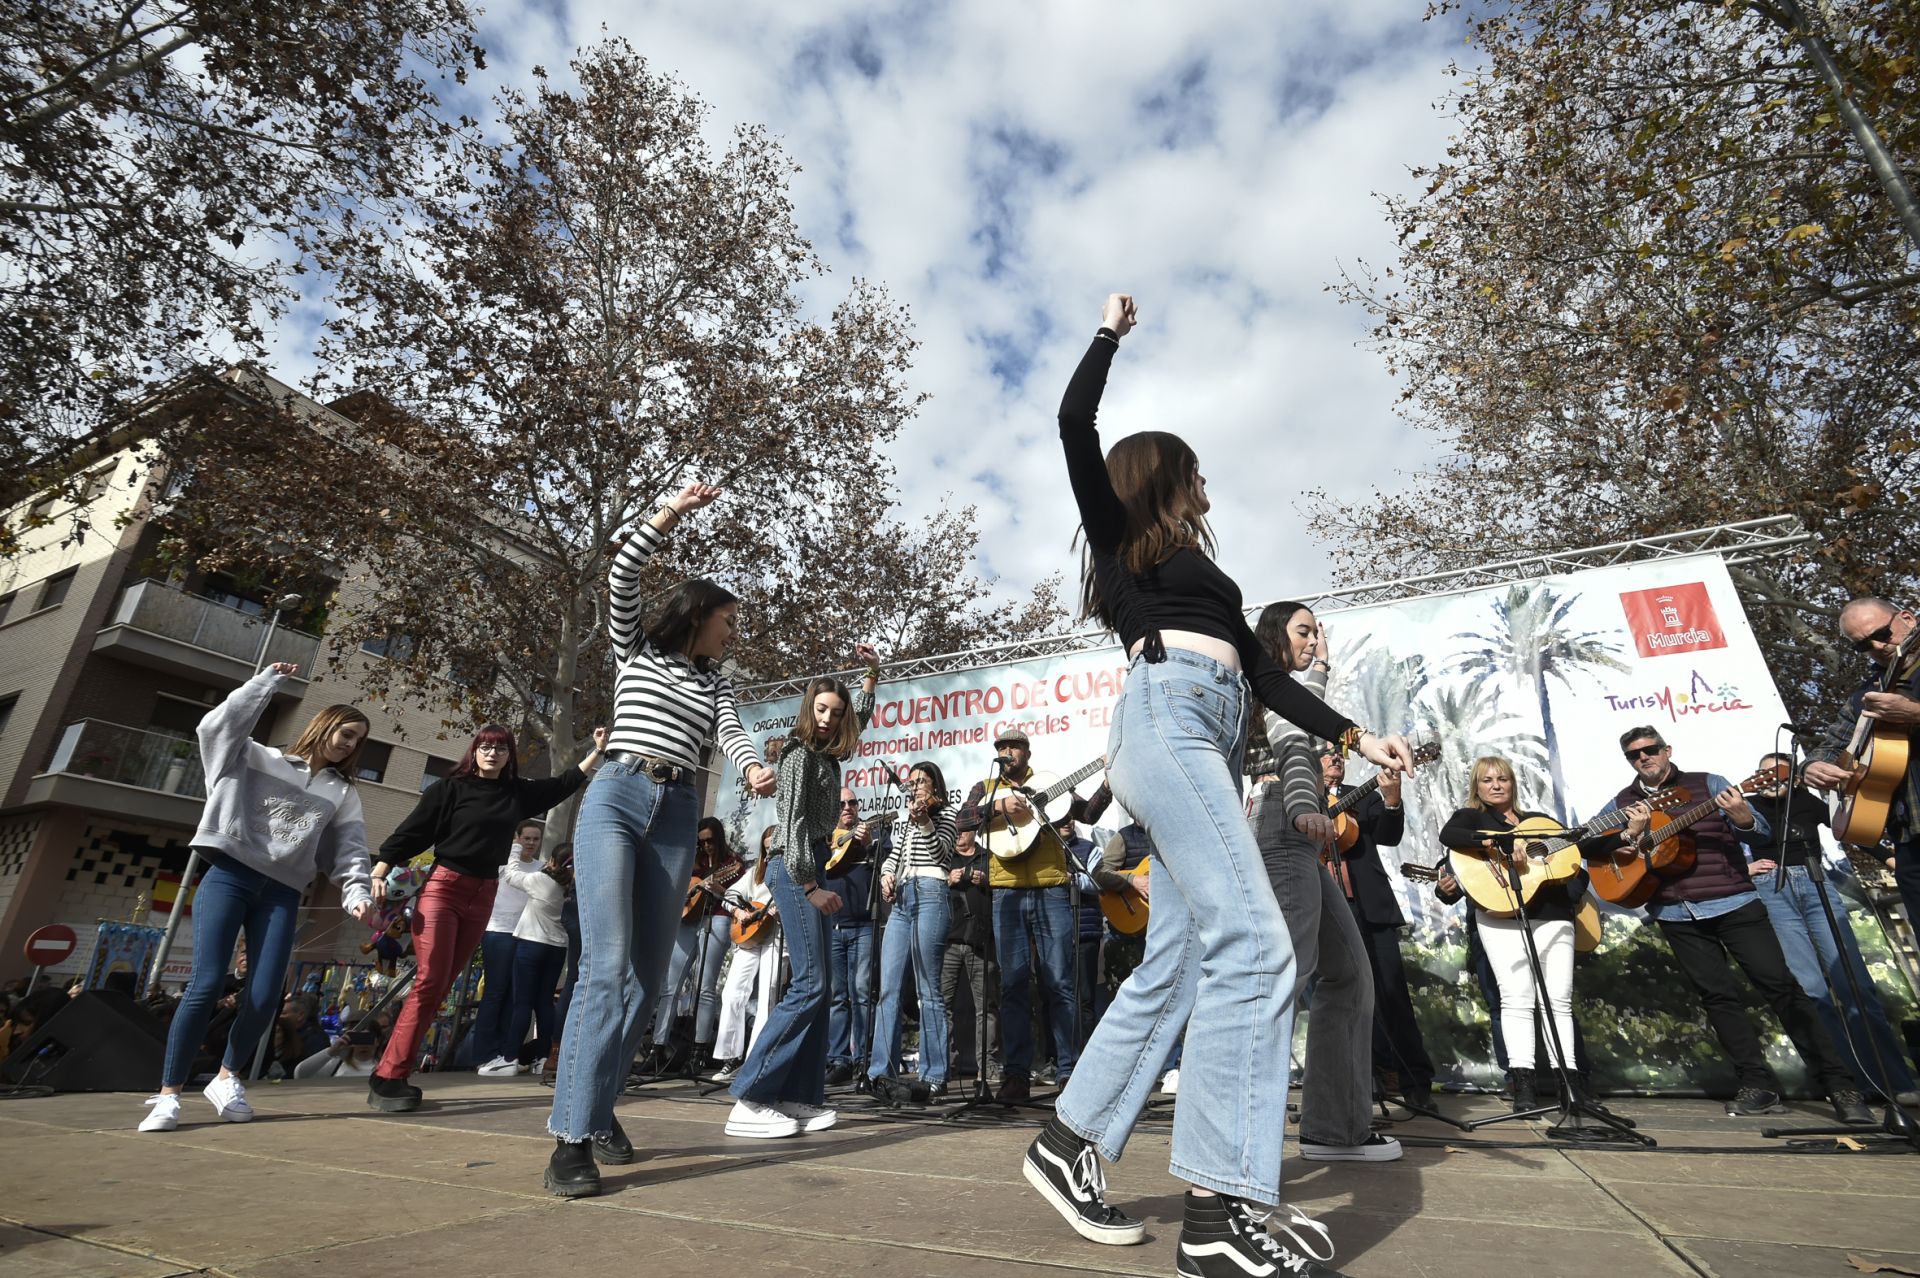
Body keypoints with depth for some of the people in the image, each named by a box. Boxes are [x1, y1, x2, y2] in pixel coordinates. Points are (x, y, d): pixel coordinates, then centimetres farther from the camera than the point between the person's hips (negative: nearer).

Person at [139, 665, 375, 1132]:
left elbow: (350, 850, 8)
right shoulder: (257, 758, 12)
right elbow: (218, 725, -6)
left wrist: (357, 892, -8)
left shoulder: (342, 792, 17)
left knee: (265, 997, -6)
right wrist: (268, 681, -5)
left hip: (281, 892, 3)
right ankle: (168, 1093, 3)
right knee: (206, 984, -12)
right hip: (229, 876, -2)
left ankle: (227, 1078, 18)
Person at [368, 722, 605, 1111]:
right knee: (429, 981, -12)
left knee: (441, 985, 6)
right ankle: (388, 1077, -6)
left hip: (483, 896, 4)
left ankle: (395, 1076, 13)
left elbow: (566, 782, 14)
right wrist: (380, 872, -13)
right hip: (442, 887, -4)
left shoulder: (519, 792, 8)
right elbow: (411, 832, -4)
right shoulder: (450, 787, -3)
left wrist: (598, 750, 9)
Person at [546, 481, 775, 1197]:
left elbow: (733, 734, 0)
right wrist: (673, 512, -10)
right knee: (608, 965, -17)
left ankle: (597, 1106, 18)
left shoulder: (717, 684, 19)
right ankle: (571, 1138, -13)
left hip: (678, 817, 4)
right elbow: (622, 577, -3)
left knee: (648, 975, 3)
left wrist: (754, 770, -22)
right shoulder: (636, 648, 12)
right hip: (616, 799, -4)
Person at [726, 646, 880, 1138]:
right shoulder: (800, 753, -9)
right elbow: (793, 823, -16)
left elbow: (859, 718, 33)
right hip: (795, 870, -9)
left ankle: (799, 1097, 10)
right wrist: (810, 885, -18)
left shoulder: (827, 755, 14)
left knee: (816, 987, 7)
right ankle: (749, 1100, -11)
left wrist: (871, 673, 27)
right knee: (809, 984, -14)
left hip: (810, 870, 9)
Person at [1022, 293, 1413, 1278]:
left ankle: (1069, 1142, 12)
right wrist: (1111, 331, 19)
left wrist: (1353, 736, 15)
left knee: (1176, 963, 2)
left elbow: (1263, 671, 25)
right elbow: (1075, 427, 4)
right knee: (1252, 946, -18)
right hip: (1165, 718, -8)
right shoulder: (1119, 534, 15)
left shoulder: (1203, 572, 33)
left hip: (1208, 738, 8)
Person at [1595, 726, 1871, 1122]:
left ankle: (1839, 1085, 6)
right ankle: (1758, 1084, 11)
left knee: (1780, 984, -3)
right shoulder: (1623, 804, 7)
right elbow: (1586, 841, 1)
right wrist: (1629, 834, -15)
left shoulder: (1708, 784, 3)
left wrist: (1742, 818, -23)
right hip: (1676, 915, 2)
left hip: (1733, 903, -1)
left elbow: (1762, 835, 0)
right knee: (1719, 995, 3)